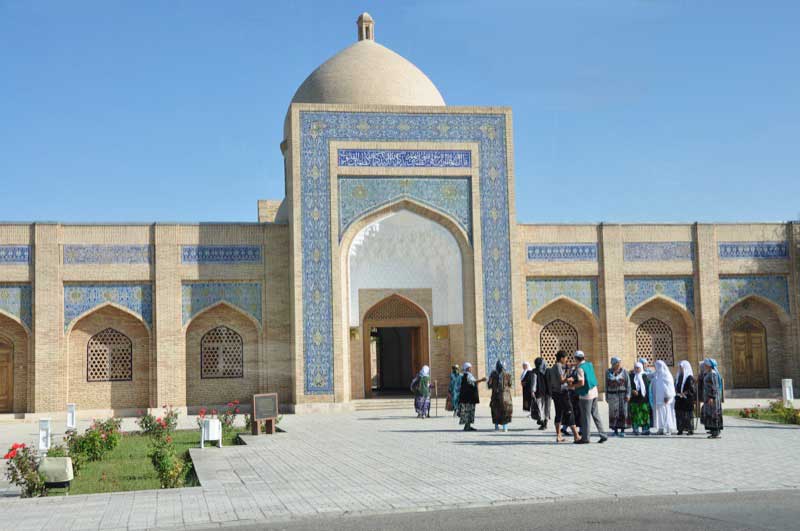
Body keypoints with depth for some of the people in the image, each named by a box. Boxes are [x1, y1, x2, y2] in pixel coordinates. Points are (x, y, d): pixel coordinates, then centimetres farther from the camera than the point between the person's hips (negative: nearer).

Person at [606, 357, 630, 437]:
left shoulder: (624, 372, 1)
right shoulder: (608, 372, 5)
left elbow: (628, 384, -2)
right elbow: (606, 385, 9)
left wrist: (628, 394, -10)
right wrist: (606, 396, 7)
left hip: (622, 394, -1)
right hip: (612, 395, 1)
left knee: (623, 413, -3)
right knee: (613, 413, 0)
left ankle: (622, 431, 3)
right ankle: (615, 431, 7)